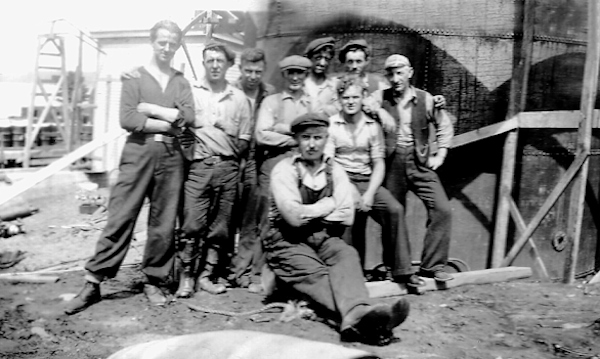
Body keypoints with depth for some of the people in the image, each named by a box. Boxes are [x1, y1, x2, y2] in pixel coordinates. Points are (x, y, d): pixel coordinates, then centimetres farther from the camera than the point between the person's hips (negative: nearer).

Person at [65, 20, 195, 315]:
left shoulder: (181, 81, 15)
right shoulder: (134, 77, 6)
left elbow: (188, 116, -3)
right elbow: (127, 119, -8)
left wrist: (150, 108, -8)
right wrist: (168, 121, -7)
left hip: (171, 155, 3)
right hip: (139, 152, -3)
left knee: (164, 222, 5)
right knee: (120, 218, -4)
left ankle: (155, 282, 16)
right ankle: (93, 282, 3)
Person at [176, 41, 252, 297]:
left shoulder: (239, 98, 14)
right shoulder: (191, 92, 7)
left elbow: (244, 140, 14)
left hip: (227, 168, 3)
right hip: (198, 166, -2)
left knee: (220, 226, 4)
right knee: (192, 224, -8)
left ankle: (207, 275, 15)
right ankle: (186, 276, 4)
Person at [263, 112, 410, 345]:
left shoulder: (335, 171, 9)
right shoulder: (284, 170, -4)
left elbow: (346, 217, -1)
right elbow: (294, 217, -16)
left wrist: (309, 216, -6)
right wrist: (328, 205, -4)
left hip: (322, 238, 4)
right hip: (287, 241, -3)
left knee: (346, 255, -29)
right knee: (315, 273, -32)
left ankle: (356, 316, -54)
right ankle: (356, 315, -57)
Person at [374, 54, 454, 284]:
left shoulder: (425, 99, 3)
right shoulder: (379, 99, 2)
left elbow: (444, 125, 13)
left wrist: (440, 154, 6)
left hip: (420, 161, 1)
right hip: (392, 162, 0)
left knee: (442, 210, -9)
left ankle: (432, 266, 2)